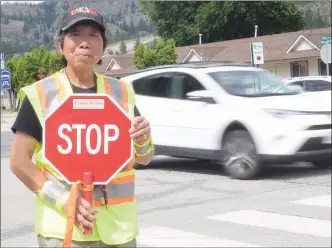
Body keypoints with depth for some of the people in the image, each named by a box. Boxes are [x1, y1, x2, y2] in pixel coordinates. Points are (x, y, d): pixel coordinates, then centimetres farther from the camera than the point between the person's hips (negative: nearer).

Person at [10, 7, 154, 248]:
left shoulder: (122, 92, 6)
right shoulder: (41, 94, -4)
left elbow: (144, 159, 10)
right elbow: (19, 160, -6)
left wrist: (143, 140, -12)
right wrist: (62, 199, -18)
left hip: (118, 226, 3)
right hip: (62, 227, -3)